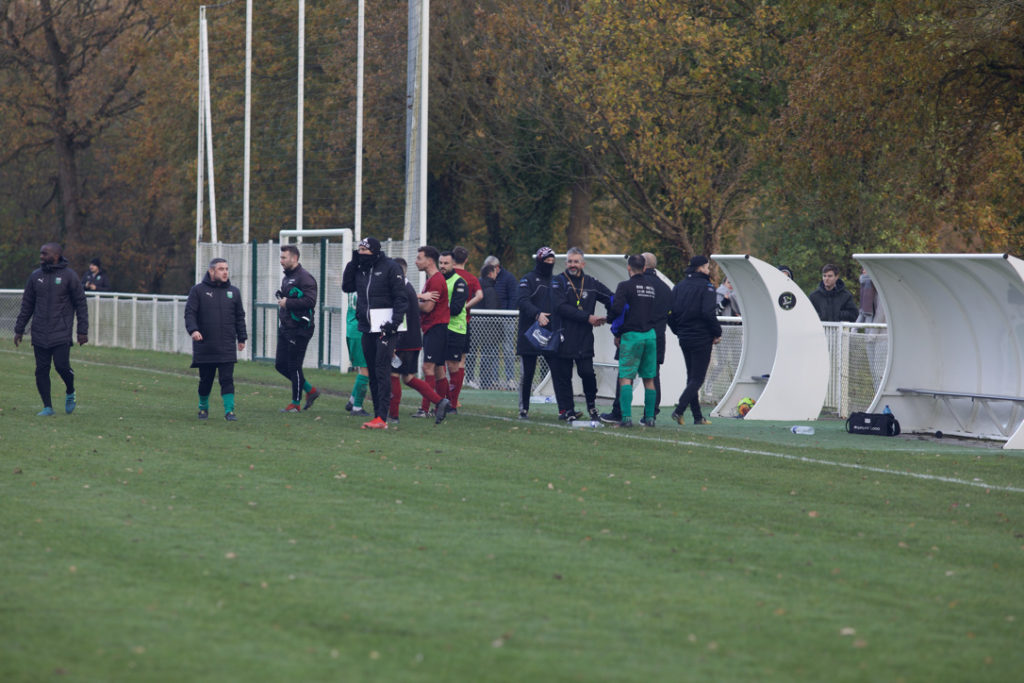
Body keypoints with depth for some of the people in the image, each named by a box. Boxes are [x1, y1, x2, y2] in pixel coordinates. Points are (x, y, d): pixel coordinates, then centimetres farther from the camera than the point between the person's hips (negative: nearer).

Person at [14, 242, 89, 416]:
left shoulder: (69, 276, -2)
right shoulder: (36, 276, 9)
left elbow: (81, 304, 0)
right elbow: (27, 305, 14)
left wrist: (83, 331, -5)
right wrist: (19, 329, 10)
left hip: (61, 333, -4)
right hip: (39, 334, 4)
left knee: (62, 365, -13)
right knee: (41, 370, 1)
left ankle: (70, 393, 16)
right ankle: (47, 407, 9)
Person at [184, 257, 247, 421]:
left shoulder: (233, 292, 11)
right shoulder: (198, 291, 2)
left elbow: (240, 317, 17)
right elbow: (189, 313, -3)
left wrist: (242, 338, 14)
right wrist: (193, 330, -20)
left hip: (227, 347, 1)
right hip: (204, 346, -1)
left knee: (227, 379, -7)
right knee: (205, 380, 9)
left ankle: (229, 410, -9)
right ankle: (203, 407, 27)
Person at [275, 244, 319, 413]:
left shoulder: (305, 278, -13)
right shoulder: (287, 277, 18)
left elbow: (310, 301, -23)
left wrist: (288, 303, -18)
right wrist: (281, 300, 10)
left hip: (299, 329, -10)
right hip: (285, 329, 10)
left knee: (294, 366, -4)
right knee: (280, 365, 9)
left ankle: (296, 403, 7)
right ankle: (310, 390, 21)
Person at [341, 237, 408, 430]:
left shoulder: (390, 268, -7)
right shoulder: (360, 268, 13)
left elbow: (400, 298, -8)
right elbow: (347, 286, 12)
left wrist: (395, 321, -15)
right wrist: (352, 263, 4)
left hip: (385, 328, -7)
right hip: (367, 327, 7)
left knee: (382, 371, -13)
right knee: (372, 373, 7)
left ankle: (381, 418, -17)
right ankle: (378, 416, 11)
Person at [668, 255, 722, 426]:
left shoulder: (680, 286, 9)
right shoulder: (706, 287, -11)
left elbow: (670, 313, 7)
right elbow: (708, 313, -21)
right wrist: (717, 333, -10)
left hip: (684, 339, 7)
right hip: (702, 338, -7)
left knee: (692, 377, 13)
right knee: (697, 378, -3)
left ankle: (697, 416, 14)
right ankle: (679, 410, -19)